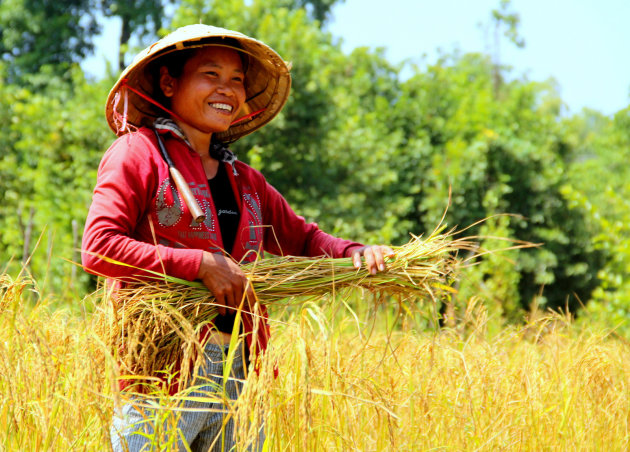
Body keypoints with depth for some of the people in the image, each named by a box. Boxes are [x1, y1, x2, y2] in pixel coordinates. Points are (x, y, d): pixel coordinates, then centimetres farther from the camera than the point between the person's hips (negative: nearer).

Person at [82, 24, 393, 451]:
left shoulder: (245, 180, 19)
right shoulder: (139, 152, -1)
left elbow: (302, 238, 24)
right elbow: (99, 247, -11)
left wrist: (357, 254, 2)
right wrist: (203, 264, -16)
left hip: (240, 375, 6)